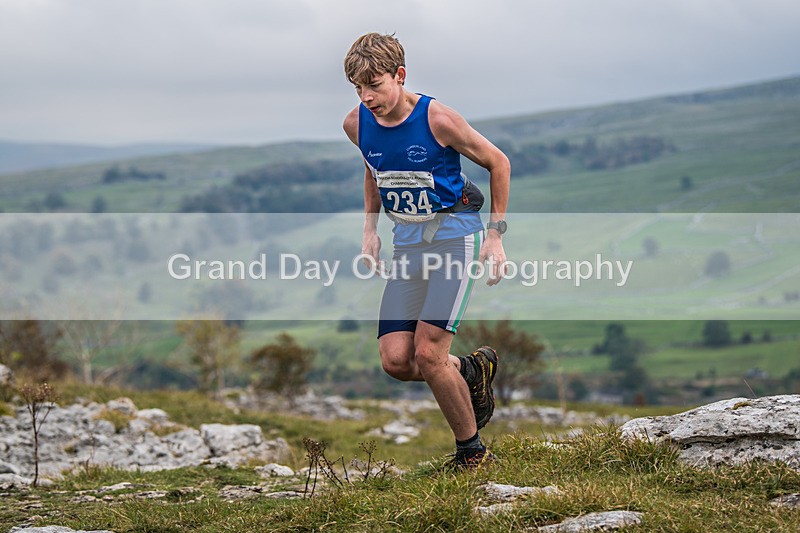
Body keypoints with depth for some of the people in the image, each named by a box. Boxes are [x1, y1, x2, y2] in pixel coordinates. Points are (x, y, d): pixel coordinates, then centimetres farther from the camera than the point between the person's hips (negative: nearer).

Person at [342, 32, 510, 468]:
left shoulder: (437, 119, -18)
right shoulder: (356, 125, -2)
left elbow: (497, 162, -4)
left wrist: (495, 235, -3)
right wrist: (370, 229, 14)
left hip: (454, 235, -5)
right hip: (407, 242, 6)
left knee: (428, 354, -17)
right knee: (395, 361, -8)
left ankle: (471, 450, 3)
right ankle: (472, 371, 22)